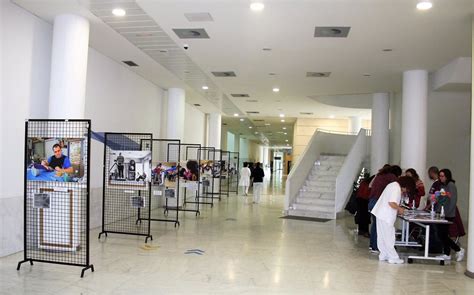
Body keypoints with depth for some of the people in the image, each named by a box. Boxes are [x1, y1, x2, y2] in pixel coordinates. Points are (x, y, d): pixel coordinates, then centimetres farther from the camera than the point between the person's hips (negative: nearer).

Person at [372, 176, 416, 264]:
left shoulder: (393, 185, 14)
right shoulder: (396, 188, -17)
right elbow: (391, 203, -25)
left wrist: (398, 208, 14)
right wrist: (399, 209, -9)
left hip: (382, 214, 10)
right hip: (386, 216, -10)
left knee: (382, 237, 14)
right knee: (388, 238, -2)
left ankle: (383, 255, 21)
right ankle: (393, 258, 5)